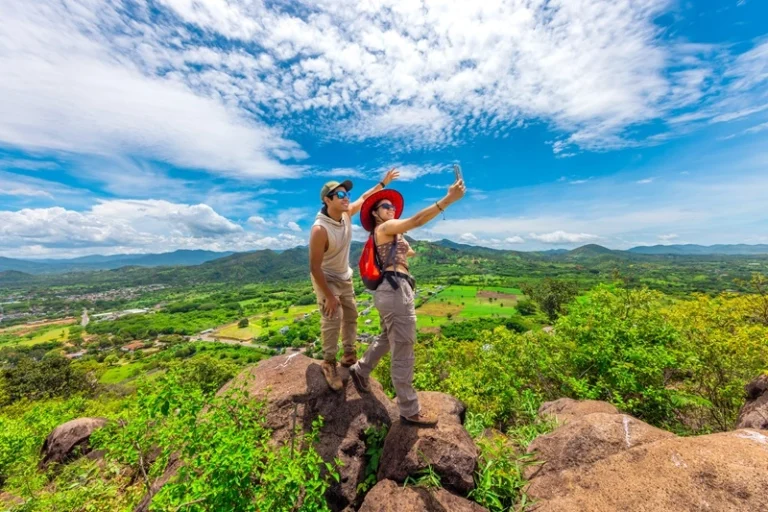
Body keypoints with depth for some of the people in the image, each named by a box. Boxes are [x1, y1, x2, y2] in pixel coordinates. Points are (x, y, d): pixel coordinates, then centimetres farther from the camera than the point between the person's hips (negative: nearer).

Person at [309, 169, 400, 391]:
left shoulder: (346, 213, -12)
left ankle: (349, 355, 34)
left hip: (345, 277, 8)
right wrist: (329, 296, -24)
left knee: (351, 315, 15)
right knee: (332, 321, -9)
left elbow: (364, 199, 10)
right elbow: (315, 267, -28)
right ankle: (329, 364, 15)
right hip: (326, 279, -7)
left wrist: (383, 183, 9)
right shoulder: (320, 229, -32)